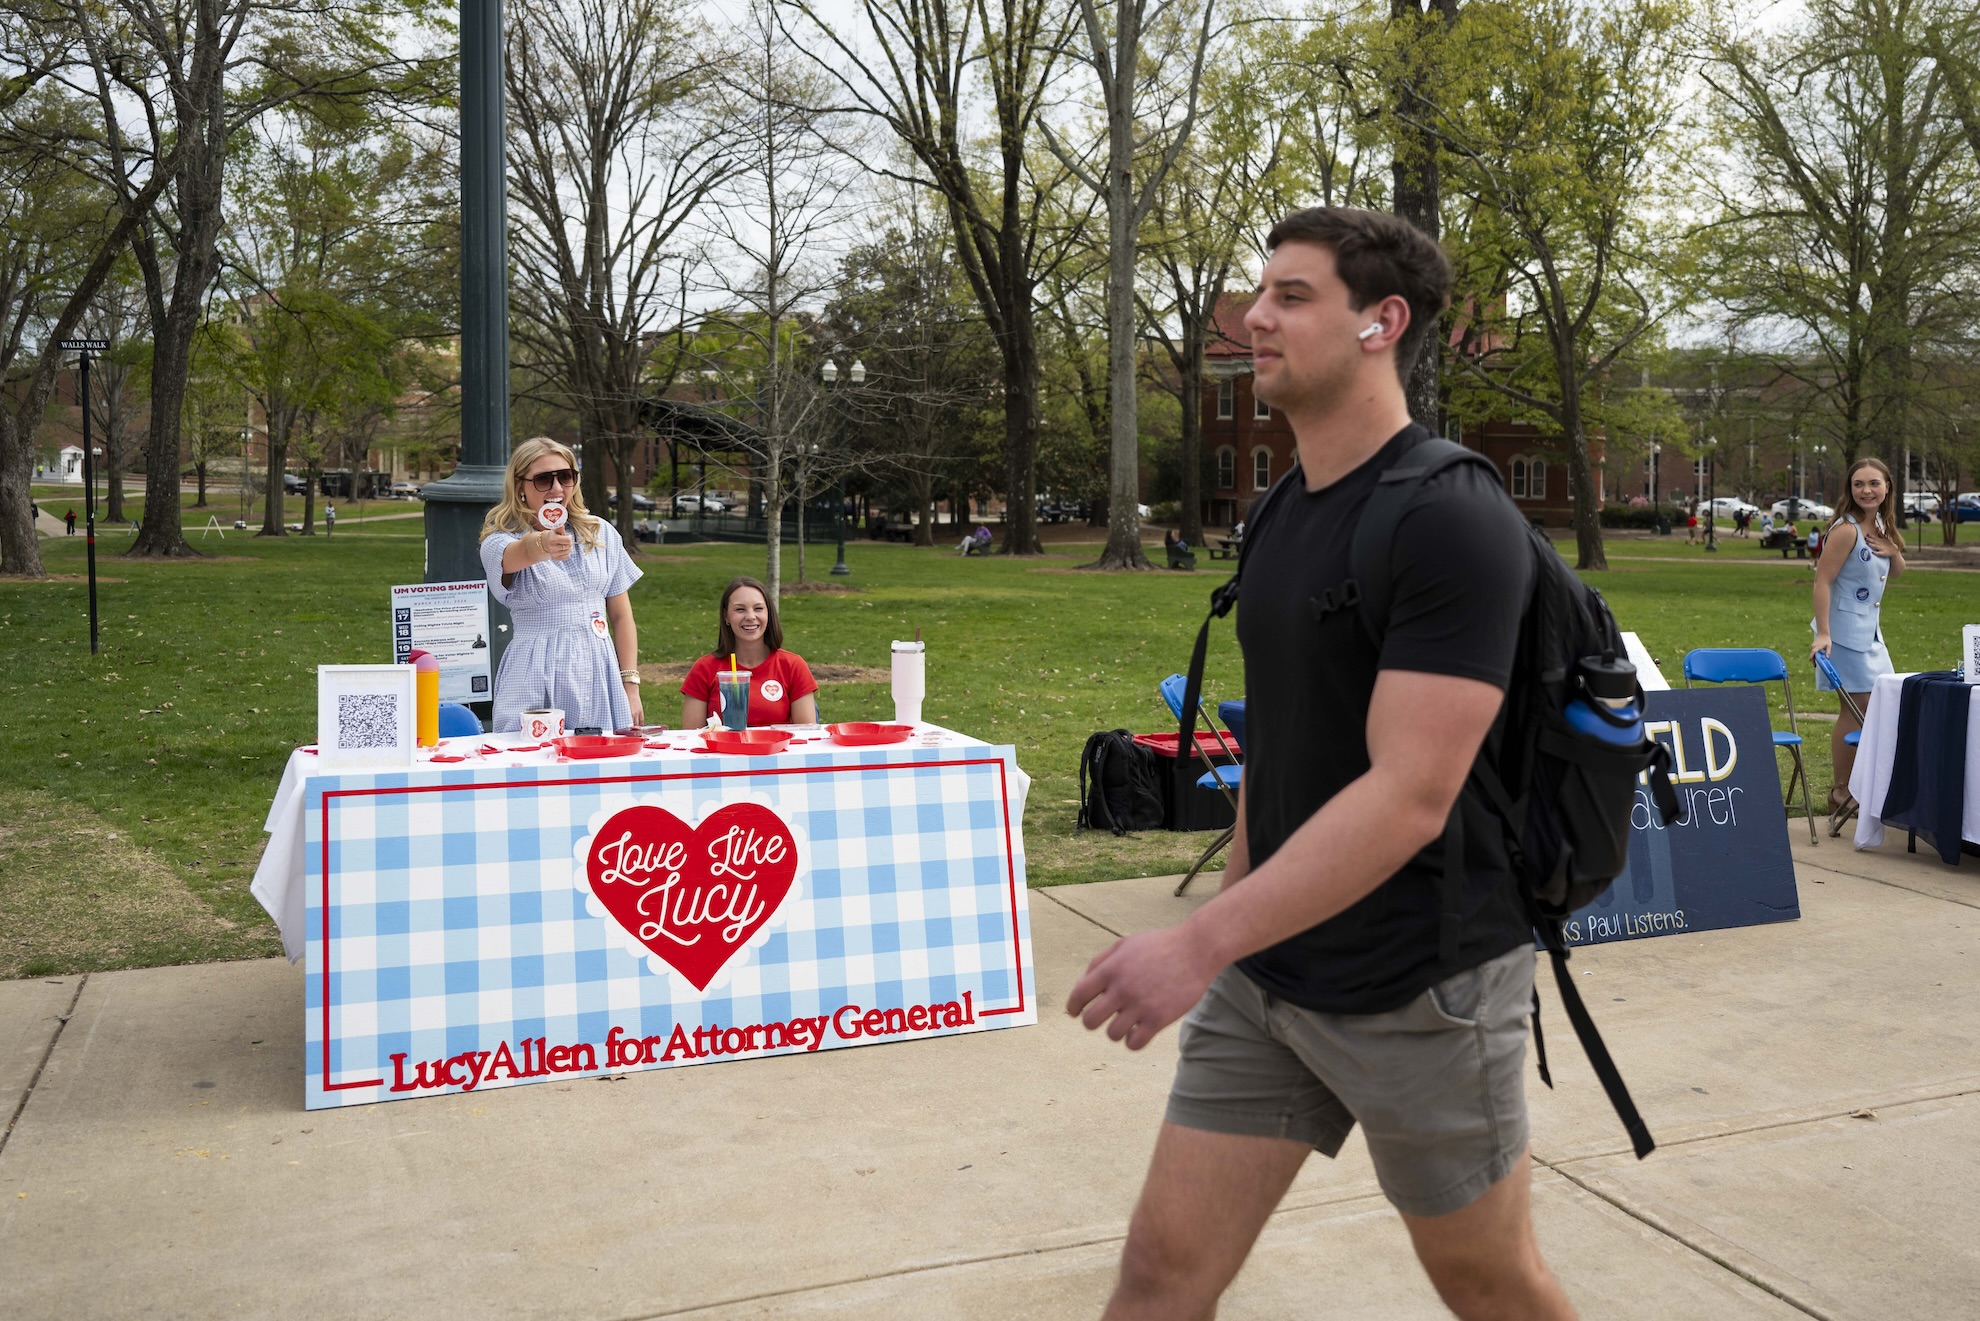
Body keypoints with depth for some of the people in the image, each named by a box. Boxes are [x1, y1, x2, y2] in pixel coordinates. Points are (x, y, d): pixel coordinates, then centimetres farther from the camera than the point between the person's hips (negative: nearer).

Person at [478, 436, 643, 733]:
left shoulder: (602, 533, 9)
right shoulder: (500, 541, -3)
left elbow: (621, 615, 11)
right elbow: (517, 554, -29)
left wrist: (631, 686, 5)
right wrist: (543, 545, -51)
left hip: (600, 675, 3)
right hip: (536, 681, -3)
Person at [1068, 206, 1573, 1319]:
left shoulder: (1452, 519, -19)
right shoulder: (1281, 516, 8)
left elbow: (1410, 796, -26)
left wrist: (1200, 941, -29)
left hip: (1421, 989, -6)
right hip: (1264, 971, 7)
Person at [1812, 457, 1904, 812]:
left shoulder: (1880, 525, 8)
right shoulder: (1847, 530, -17)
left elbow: (1897, 572, 20)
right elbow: (1822, 580, -21)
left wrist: (1893, 551, -4)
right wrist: (1823, 633, -27)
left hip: (1870, 631, 9)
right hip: (1846, 629, -9)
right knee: (1857, 709, -5)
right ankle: (1841, 793, 5)